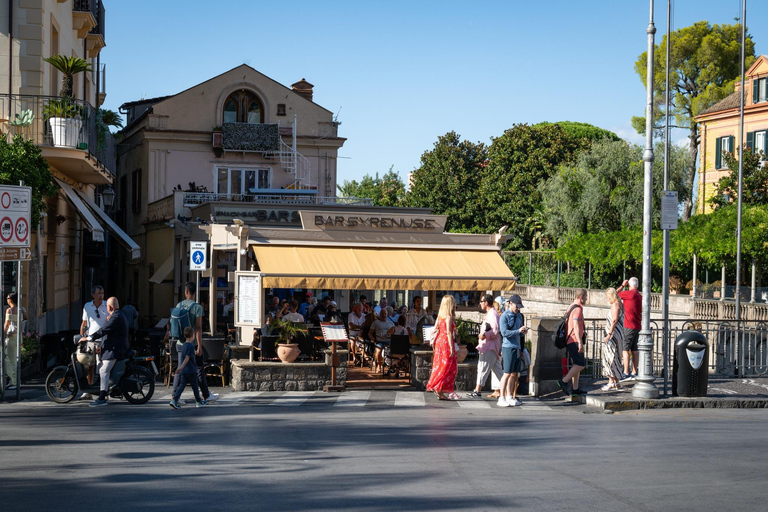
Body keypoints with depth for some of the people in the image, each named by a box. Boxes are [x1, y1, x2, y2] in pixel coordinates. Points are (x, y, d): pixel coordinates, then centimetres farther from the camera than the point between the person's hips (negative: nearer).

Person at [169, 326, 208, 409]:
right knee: (195, 386, 6)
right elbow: (187, 358, -22)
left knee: (181, 386, 4)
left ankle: (174, 400, -10)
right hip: (191, 371, -7)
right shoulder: (191, 346, -15)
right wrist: (181, 367, -25)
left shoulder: (183, 345, 10)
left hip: (183, 371, 7)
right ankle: (199, 401, 18)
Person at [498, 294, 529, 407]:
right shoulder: (505, 316, -5)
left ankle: (510, 397, 16)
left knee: (514, 373, 8)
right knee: (507, 373, -9)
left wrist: (523, 331, 2)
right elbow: (504, 332, -14)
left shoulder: (519, 316, 17)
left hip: (517, 347, 7)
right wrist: (518, 331, -18)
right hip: (508, 347, -7)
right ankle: (501, 398, -6)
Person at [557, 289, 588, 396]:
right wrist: (580, 343, -26)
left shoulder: (572, 307, 19)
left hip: (570, 341, 10)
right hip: (574, 341, -10)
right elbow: (576, 327, -22)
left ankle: (575, 388, 11)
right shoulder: (577, 309, -13)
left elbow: (566, 323, 27)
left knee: (576, 365, 11)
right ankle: (564, 381, -11)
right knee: (581, 364, -11)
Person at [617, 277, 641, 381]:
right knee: (634, 349, 9)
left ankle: (626, 373, -11)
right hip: (638, 326, 8)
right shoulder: (639, 296, 12)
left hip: (629, 326, -8)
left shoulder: (628, 293, -12)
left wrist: (622, 285, 12)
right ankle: (634, 373, 11)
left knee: (625, 349, -6)